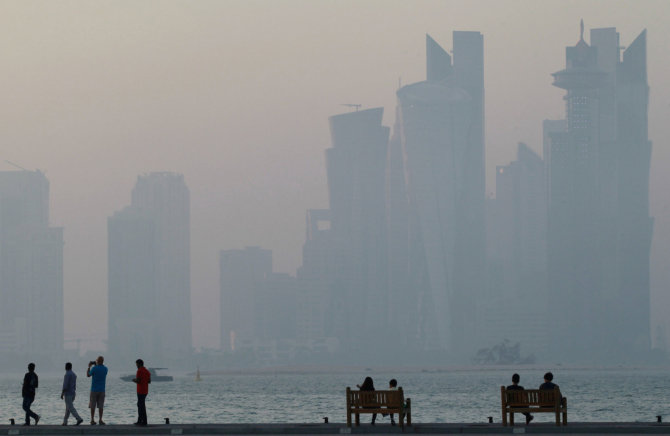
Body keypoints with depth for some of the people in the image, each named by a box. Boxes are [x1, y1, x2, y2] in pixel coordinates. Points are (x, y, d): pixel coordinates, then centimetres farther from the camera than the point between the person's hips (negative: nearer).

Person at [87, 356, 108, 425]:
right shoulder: (105, 369, 1)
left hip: (94, 390, -3)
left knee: (92, 406, 3)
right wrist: (96, 365, 23)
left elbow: (88, 375, 4)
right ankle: (100, 420, 0)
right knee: (100, 406, 4)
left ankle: (92, 420, 1)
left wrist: (89, 366, 15)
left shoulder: (94, 368, -11)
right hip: (102, 390, 3)